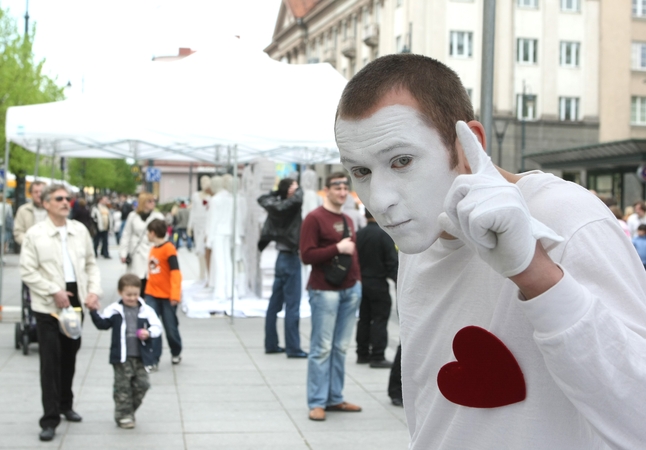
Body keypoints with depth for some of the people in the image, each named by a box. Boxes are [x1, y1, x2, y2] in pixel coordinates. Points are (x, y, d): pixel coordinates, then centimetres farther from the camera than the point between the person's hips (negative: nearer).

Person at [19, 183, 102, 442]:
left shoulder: (80, 230, 5)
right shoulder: (35, 235, -7)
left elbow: (91, 264, 10)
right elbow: (27, 272, -9)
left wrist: (94, 290, -4)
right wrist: (53, 292, -16)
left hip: (75, 301, 4)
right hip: (48, 305, -4)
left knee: (70, 357, 16)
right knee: (50, 361, -4)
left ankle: (65, 404, 33)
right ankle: (50, 418, 2)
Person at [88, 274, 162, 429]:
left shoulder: (146, 310, 1)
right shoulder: (114, 310, 1)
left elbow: (157, 326, 3)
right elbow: (102, 324, 2)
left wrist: (148, 332, -16)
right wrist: (93, 311, -10)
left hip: (140, 357, 2)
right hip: (121, 358, -2)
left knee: (142, 384, 5)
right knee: (122, 386, 2)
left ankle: (129, 410, 23)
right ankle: (123, 415, 11)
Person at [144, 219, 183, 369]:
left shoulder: (169, 248, -14)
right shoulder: (153, 249, 7)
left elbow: (175, 272, -19)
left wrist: (175, 295, -25)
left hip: (167, 296, -5)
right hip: (152, 295, 5)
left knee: (171, 328, 8)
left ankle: (176, 353, 32)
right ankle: (153, 360, 0)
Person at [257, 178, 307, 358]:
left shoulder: (276, 206, 5)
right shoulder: (290, 206, -15)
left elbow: (262, 199, 22)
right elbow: (298, 198, -34)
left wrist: (278, 191, 14)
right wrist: (297, 189, -14)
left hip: (282, 258, 8)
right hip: (291, 258, -8)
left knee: (275, 304, 11)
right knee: (292, 306, -5)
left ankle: (271, 344, 18)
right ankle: (293, 348, -3)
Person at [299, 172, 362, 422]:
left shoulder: (347, 220, 17)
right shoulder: (314, 218, -6)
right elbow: (307, 256, -13)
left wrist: (358, 280, 17)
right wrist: (337, 248, -16)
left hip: (350, 290, 7)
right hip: (324, 291, -7)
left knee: (341, 348, 9)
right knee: (322, 348, -5)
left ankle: (335, 398, 16)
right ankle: (317, 403, 0)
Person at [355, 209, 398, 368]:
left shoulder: (358, 235, 3)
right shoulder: (384, 235, -16)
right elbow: (392, 261, -16)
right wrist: (397, 279, -8)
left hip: (361, 282, 7)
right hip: (378, 283, -6)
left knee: (364, 319, 15)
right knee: (379, 320, -3)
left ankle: (362, 354, 20)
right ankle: (377, 357, -5)